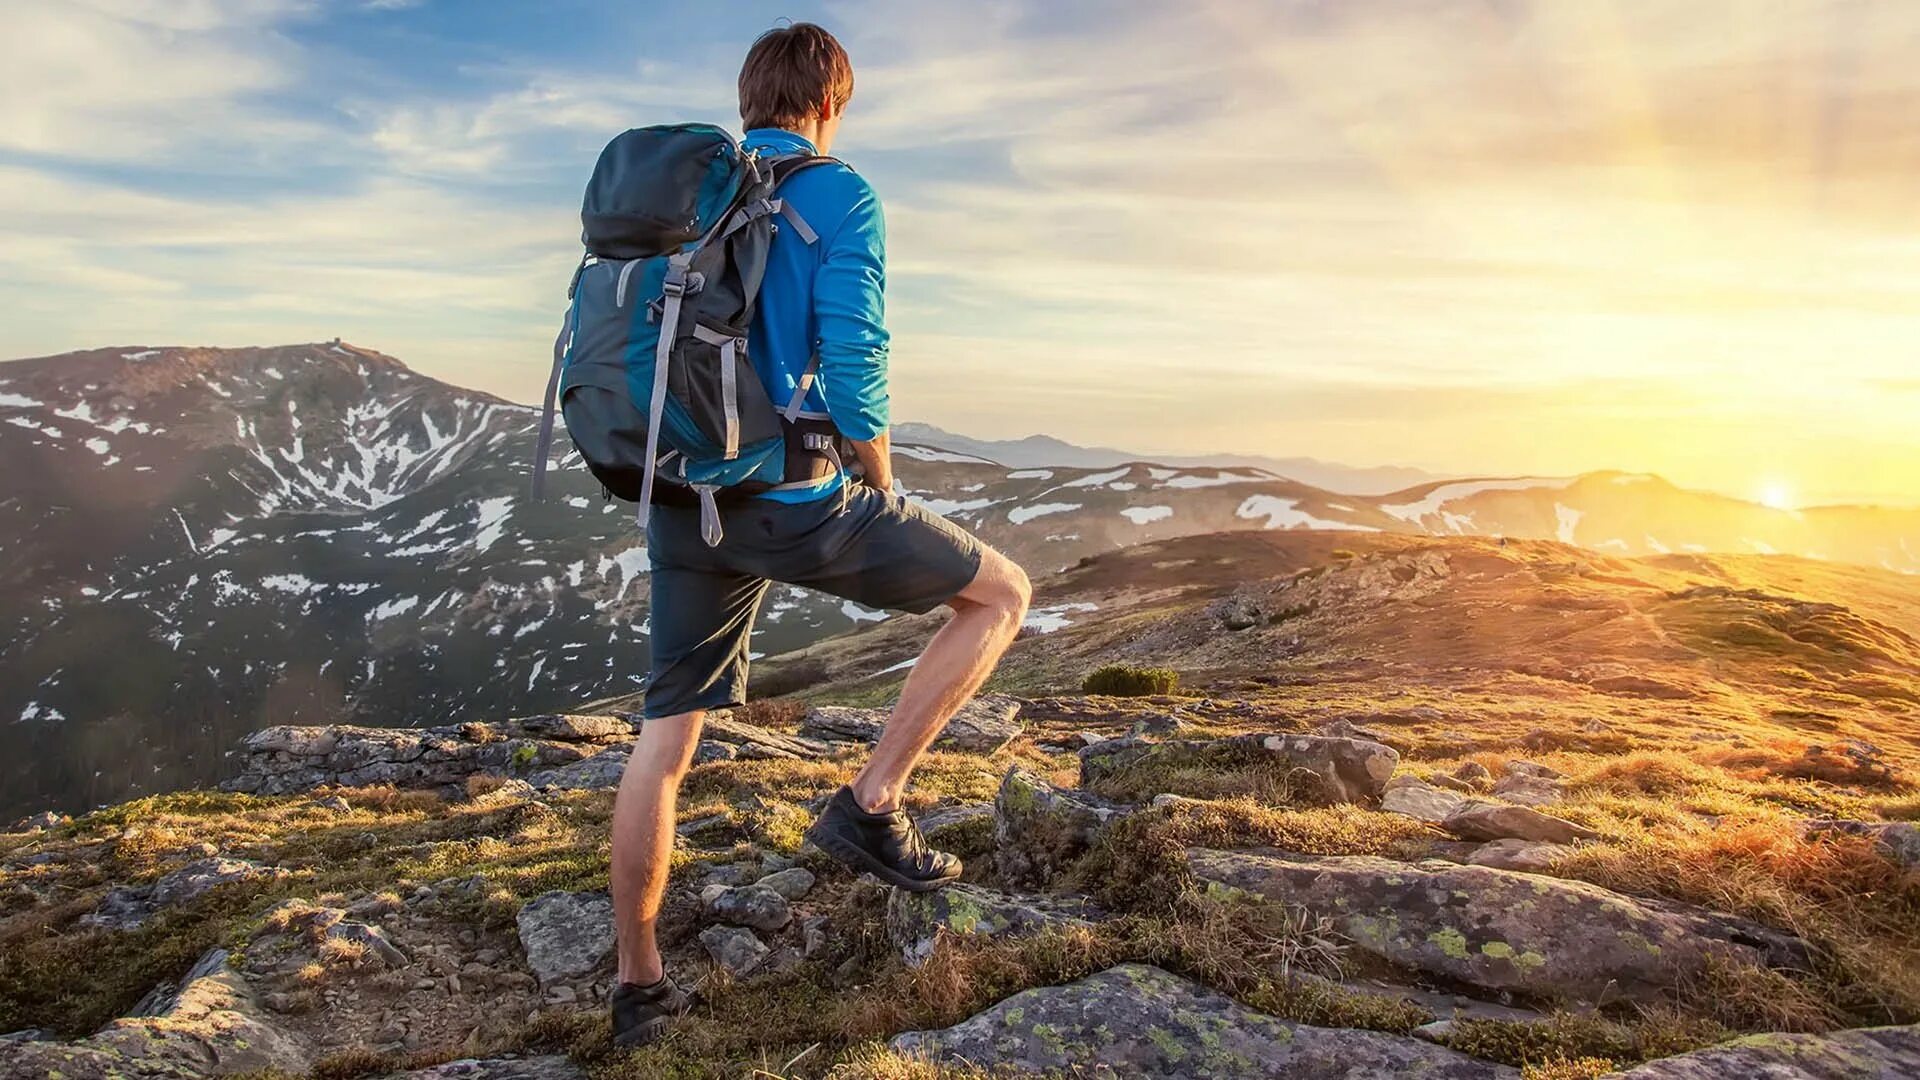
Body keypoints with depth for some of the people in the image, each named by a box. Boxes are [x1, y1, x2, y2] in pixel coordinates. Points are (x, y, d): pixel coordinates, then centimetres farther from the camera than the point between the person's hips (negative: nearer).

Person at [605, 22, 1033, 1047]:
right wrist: (882, 488, 0)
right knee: (1001, 592, 11)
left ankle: (639, 984, 25)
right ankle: (869, 805, 5)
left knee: (666, 738, 15)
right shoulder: (841, 199, -5)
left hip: (684, 506, 7)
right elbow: (852, 368, -17)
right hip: (796, 502, -6)